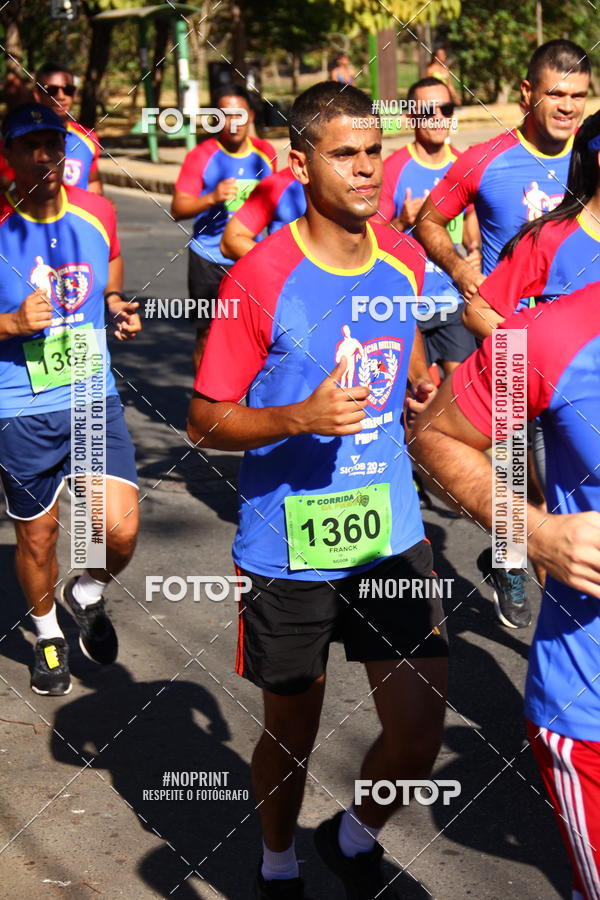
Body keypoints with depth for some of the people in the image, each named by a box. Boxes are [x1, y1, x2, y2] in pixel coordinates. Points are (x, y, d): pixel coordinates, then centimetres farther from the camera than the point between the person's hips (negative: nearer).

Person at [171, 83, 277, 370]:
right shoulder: (201, 156, -6)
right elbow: (177, 209, -10)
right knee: (207, 336, 5)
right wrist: (212, 198, -25)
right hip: (209, 260, -3)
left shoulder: (265, 153, 6)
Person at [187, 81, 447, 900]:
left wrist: (421, 385, 1)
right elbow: (205, 422, -11)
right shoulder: (261, 279, -15)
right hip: (288, 548, -4)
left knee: (420, 729, 1)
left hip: (393, 533, 4)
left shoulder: (403, 258, 1)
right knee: (292, 734, 13)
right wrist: (300, 418, -26)